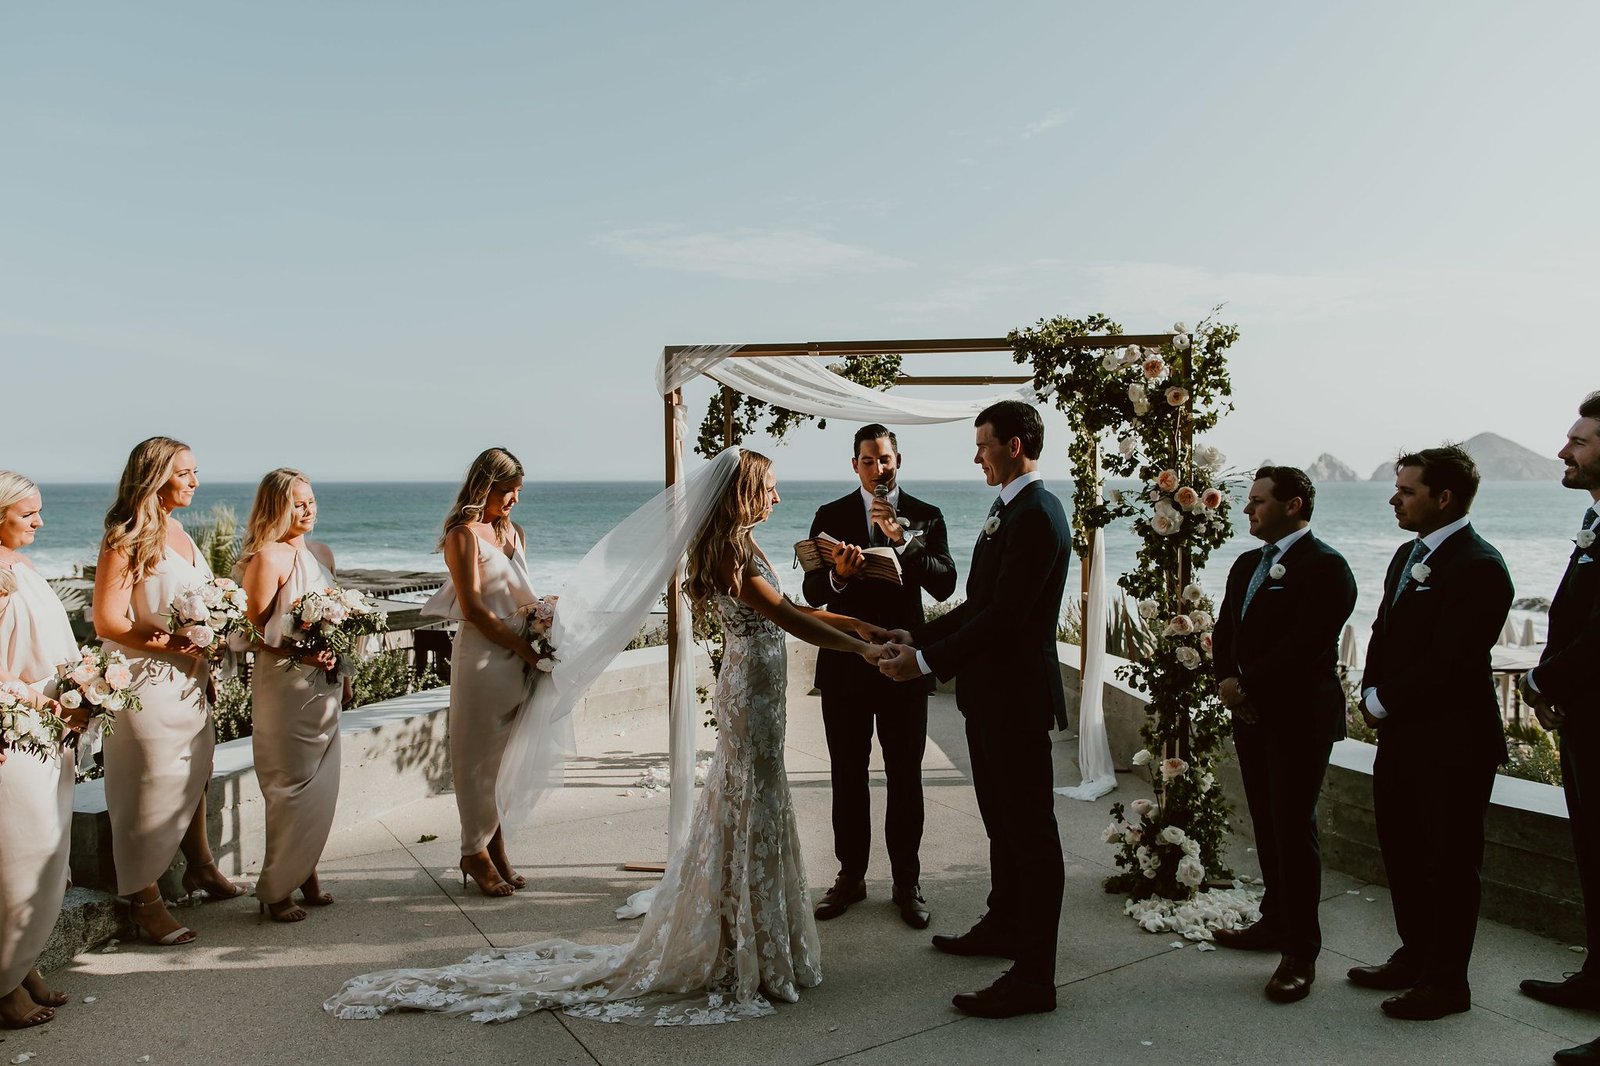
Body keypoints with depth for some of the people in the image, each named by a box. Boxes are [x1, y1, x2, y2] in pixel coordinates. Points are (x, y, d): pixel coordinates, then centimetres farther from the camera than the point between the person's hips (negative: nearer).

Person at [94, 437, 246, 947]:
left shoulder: (178, 532, 10)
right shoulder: (128, 539, -15)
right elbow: (107, 621, -19)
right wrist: (172, 643, -23)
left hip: (189, 680, 8)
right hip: (148, 681, -8)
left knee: (192, 775, 20)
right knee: (151, 785, 0)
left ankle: (200, 867, 36)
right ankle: (144, 901, 12)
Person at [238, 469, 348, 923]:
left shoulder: (322, 554, 12)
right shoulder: (268, 557, -11)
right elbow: (256, 629, -14)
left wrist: (343, 674, 16)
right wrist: (301, 652, -25)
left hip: (324, 685, 7)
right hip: (285, 686, -7)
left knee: (321, 786, 12)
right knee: (293, 788, -1)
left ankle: (305, 873, 25)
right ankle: (276, 889, 12)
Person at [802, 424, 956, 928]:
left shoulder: (925, 517, 1)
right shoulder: (831, 516, 3)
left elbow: (945, 585, -11)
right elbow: (812, 591, -2)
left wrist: (902, 540, -23)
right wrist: (838, 575, -25)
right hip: (845, 664, 1)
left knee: (905, 778, 7)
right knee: (847, 776, 11)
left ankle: (906, 881, 21)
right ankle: (850, 876, 25)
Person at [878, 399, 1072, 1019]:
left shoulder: (1037, 514, -19)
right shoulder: (1009, 509, 13)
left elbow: (1004, 615, -24)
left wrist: (928, 662, -21)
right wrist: (917, 637, 9)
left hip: (1017, 695, -10)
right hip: (990, 694, 10)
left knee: (1030, 832, 0)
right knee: (1002, 822, 22)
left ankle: (1034, 975, 10)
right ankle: (1004, 927, 39)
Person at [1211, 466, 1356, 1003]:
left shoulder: (1325, 567, -13)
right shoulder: (1247, 564, 15)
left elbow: (1304, 645, -21)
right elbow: (1225, 630, 14)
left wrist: (1245, 684, -16)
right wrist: (1227, 682, -3)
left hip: (1300, 717, -8)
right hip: (1253, 715, 8)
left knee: (1294, 830, -3)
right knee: (1267, 826, 15)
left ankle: (1301, 953, 5)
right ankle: (1276, 923, 29)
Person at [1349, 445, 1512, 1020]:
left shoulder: (1478, 566, -18)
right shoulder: (1408, 555, 11)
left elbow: (1450, 662, -23)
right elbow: (1384, 634, 16)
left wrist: (1383, 702, -14)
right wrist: (1374, 696, 1)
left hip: (1454, 741, -9)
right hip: (1403, 732, 9)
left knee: (1450, 862, 5)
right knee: (1401, 849, 18)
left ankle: (1446, 982, 20)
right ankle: (1415, 957, 35)